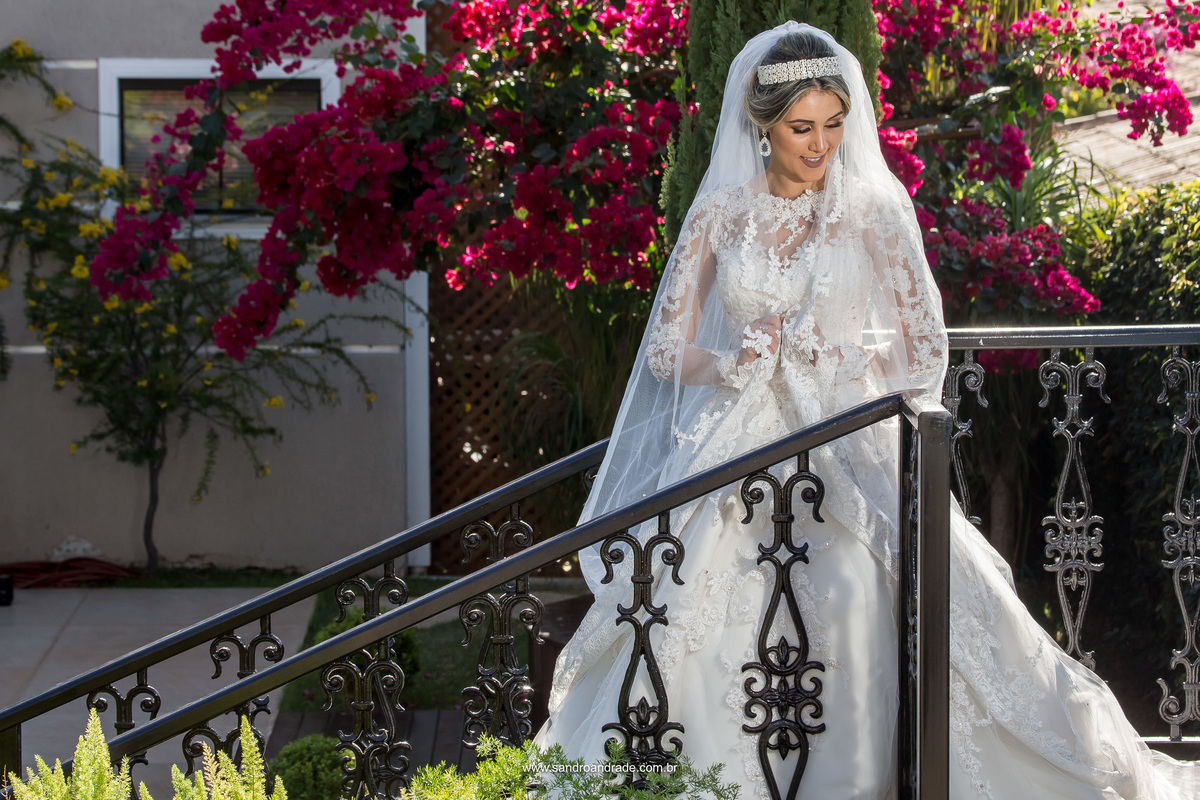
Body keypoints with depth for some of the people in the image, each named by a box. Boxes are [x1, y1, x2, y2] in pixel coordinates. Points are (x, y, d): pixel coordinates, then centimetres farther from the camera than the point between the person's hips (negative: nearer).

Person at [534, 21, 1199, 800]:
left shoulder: (872, 210, 3)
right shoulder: (721, 213, 8)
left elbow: (925, 355, 5)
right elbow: (669, 349, 12)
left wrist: (831, 356, -6)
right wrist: (741, 362, -6)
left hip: (847, 449, -1)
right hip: (738, 447, 2)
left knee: (853, 590, -30)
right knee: (696, 596, -23)